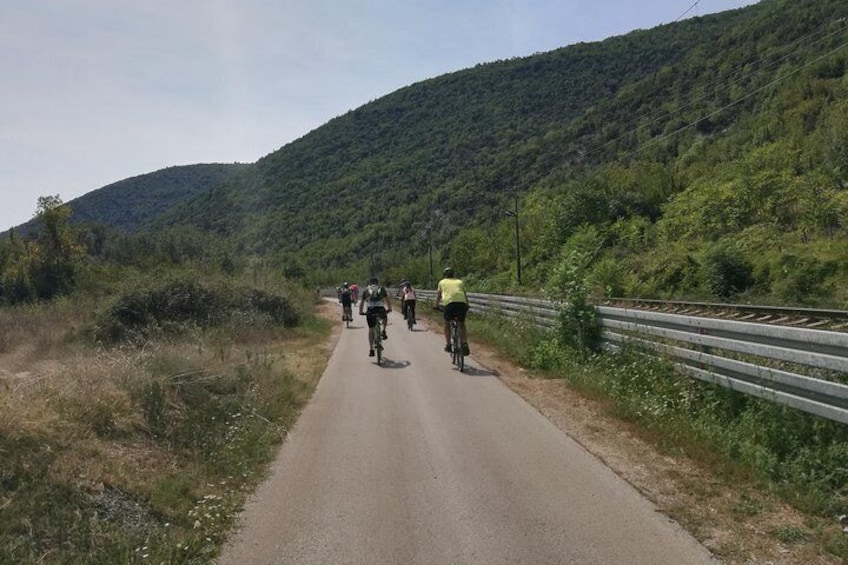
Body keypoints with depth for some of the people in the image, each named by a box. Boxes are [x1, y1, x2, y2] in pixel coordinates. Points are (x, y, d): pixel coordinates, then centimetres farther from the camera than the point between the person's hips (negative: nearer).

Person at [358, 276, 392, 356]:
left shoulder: (366, 290, 16)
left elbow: (361, 302, 18)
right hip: (380, 310, 0)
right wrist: (389, 308, 29)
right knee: (385, 316, 36)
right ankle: (383, 331, 17)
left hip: (370, 310, 0)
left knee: (371, 329, 11)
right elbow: (386, 300, 18)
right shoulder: (381, 288, 16)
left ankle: (371, 350, 7)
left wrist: (360, 311, 27)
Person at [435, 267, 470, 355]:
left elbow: (438, 296, 30)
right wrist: (467, 305, 43)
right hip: (462, 303, 2)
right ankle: (465, 344, 3)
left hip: (449, 302, -1)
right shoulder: (460, 281, 28)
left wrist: (436, 306, 43)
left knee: (447, 323, 23)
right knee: (462, 324, 21)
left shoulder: (442, 282, 25)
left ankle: (448, 345, 16)